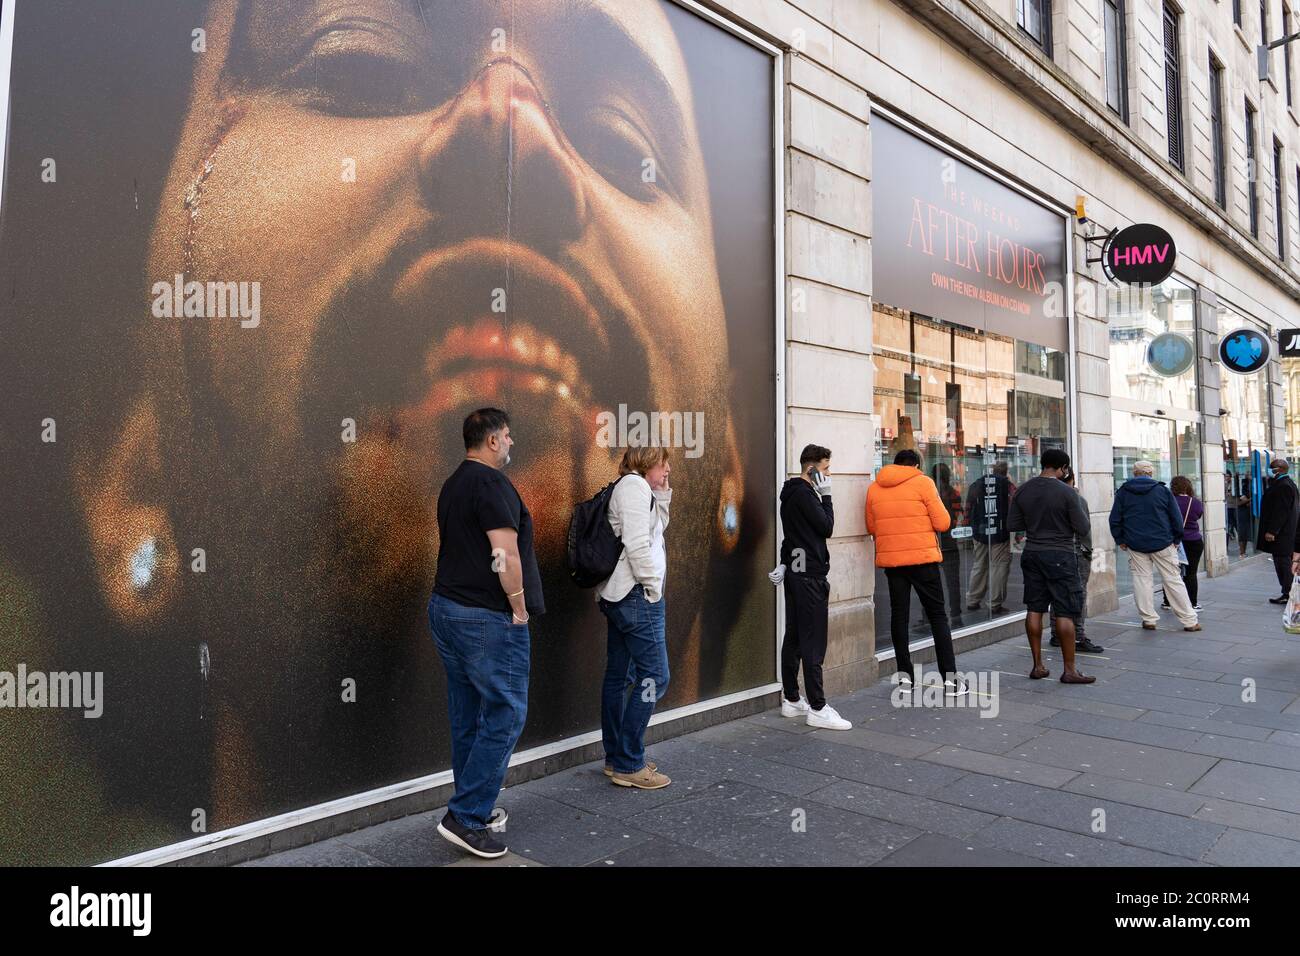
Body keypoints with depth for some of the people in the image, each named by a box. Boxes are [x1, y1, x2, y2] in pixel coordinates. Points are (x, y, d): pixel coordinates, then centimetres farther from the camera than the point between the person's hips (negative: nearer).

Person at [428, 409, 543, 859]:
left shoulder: (452, 484, 15)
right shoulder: (491, 482, -15)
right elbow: (506, 555, -21)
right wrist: (519, 609, -10)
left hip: (446, 607, 10)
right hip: (488, 619, -10)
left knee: (467, 715, 15)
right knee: (505, 715, -1)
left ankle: (476, 808, 25)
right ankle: (465, 817, 2)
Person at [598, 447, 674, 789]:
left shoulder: (632, 487, 19)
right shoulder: (635, 484, -11)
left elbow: (657, 529, 26)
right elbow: (637, 543, -20)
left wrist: (662, 494, 15)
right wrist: (653, 587, -13)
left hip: (617, 596, 11)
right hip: (636, 595, -11)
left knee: (619, 677, 12)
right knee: (654, 676, -7)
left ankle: (615, 758, 20)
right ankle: (629, 765, -3)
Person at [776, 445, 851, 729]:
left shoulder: (792, 492, 17)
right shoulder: (804, 493, -14)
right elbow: (826, 527, -13)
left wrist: (784, 563, 13)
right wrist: (826, 495, -6)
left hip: (796, 574, 10)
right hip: (810, 576, -10)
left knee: (794, 639, 13)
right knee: (813, 643, -8)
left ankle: (791, 700, 20)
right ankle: (817, 708, -5)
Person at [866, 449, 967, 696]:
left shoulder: (874, 488, 7)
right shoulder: (922, 483, -4)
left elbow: (871, 528, 13)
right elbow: (943, 523, -6)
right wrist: (922, 520, 13)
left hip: (890, 559, 3)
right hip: (922, 557, -3)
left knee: (899, 614, 11)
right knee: (937, 614, 5)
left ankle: (905, 675, 13)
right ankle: (950, 678, 4)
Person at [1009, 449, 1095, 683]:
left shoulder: (1023, 490, 2)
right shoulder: (1066, 492, -13)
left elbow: (1012, 524, 7)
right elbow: (1082, 529, -10)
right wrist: (1072, 516, 9)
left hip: (1032, 554, 5)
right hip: (1060, 555, -5)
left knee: (1035, 609, 10)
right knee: (1065, 612, 0)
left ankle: (1038, 665, 16)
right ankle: (1069, 670, 4)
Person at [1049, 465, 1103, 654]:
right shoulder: (1078, 500, -9)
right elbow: (1085, 530, -9)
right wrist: (1088, 556, -1)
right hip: (1076, 554, -5)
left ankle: (1056, 635, 16)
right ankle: (1078, 638, -4)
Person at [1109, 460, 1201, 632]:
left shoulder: (1123, 492, 2)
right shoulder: (1162, 490, 0)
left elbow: (1115, 519, 2)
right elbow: (1177, 518, 1)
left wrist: (1120, 540, 11)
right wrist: (1176, 539, 11)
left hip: (1135, 545, 0)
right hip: (1163, 543, 0)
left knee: (1141, 579, 6)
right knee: (1173, 580, 4)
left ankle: (1149, 619, 6)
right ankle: (1189, 621, 8)